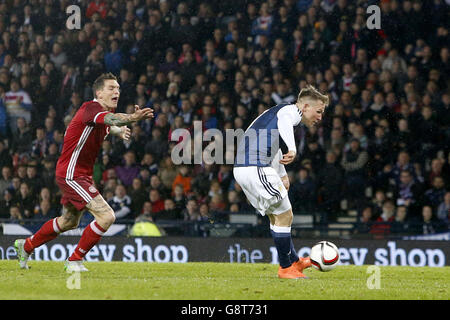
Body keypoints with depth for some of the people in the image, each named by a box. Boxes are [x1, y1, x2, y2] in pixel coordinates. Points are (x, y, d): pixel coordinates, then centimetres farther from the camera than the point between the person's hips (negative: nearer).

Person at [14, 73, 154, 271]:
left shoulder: (106, 110, 7)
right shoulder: (90, 108, -21)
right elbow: (108, 118, -45)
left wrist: (120, 131, 8)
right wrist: (132, 118, -65)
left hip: (82, 175, 10)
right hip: (71, 175, -10)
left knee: (69, 222, 27)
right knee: (107, 216, -18)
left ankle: (26, 246, 46)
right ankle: (74, 260, -4)